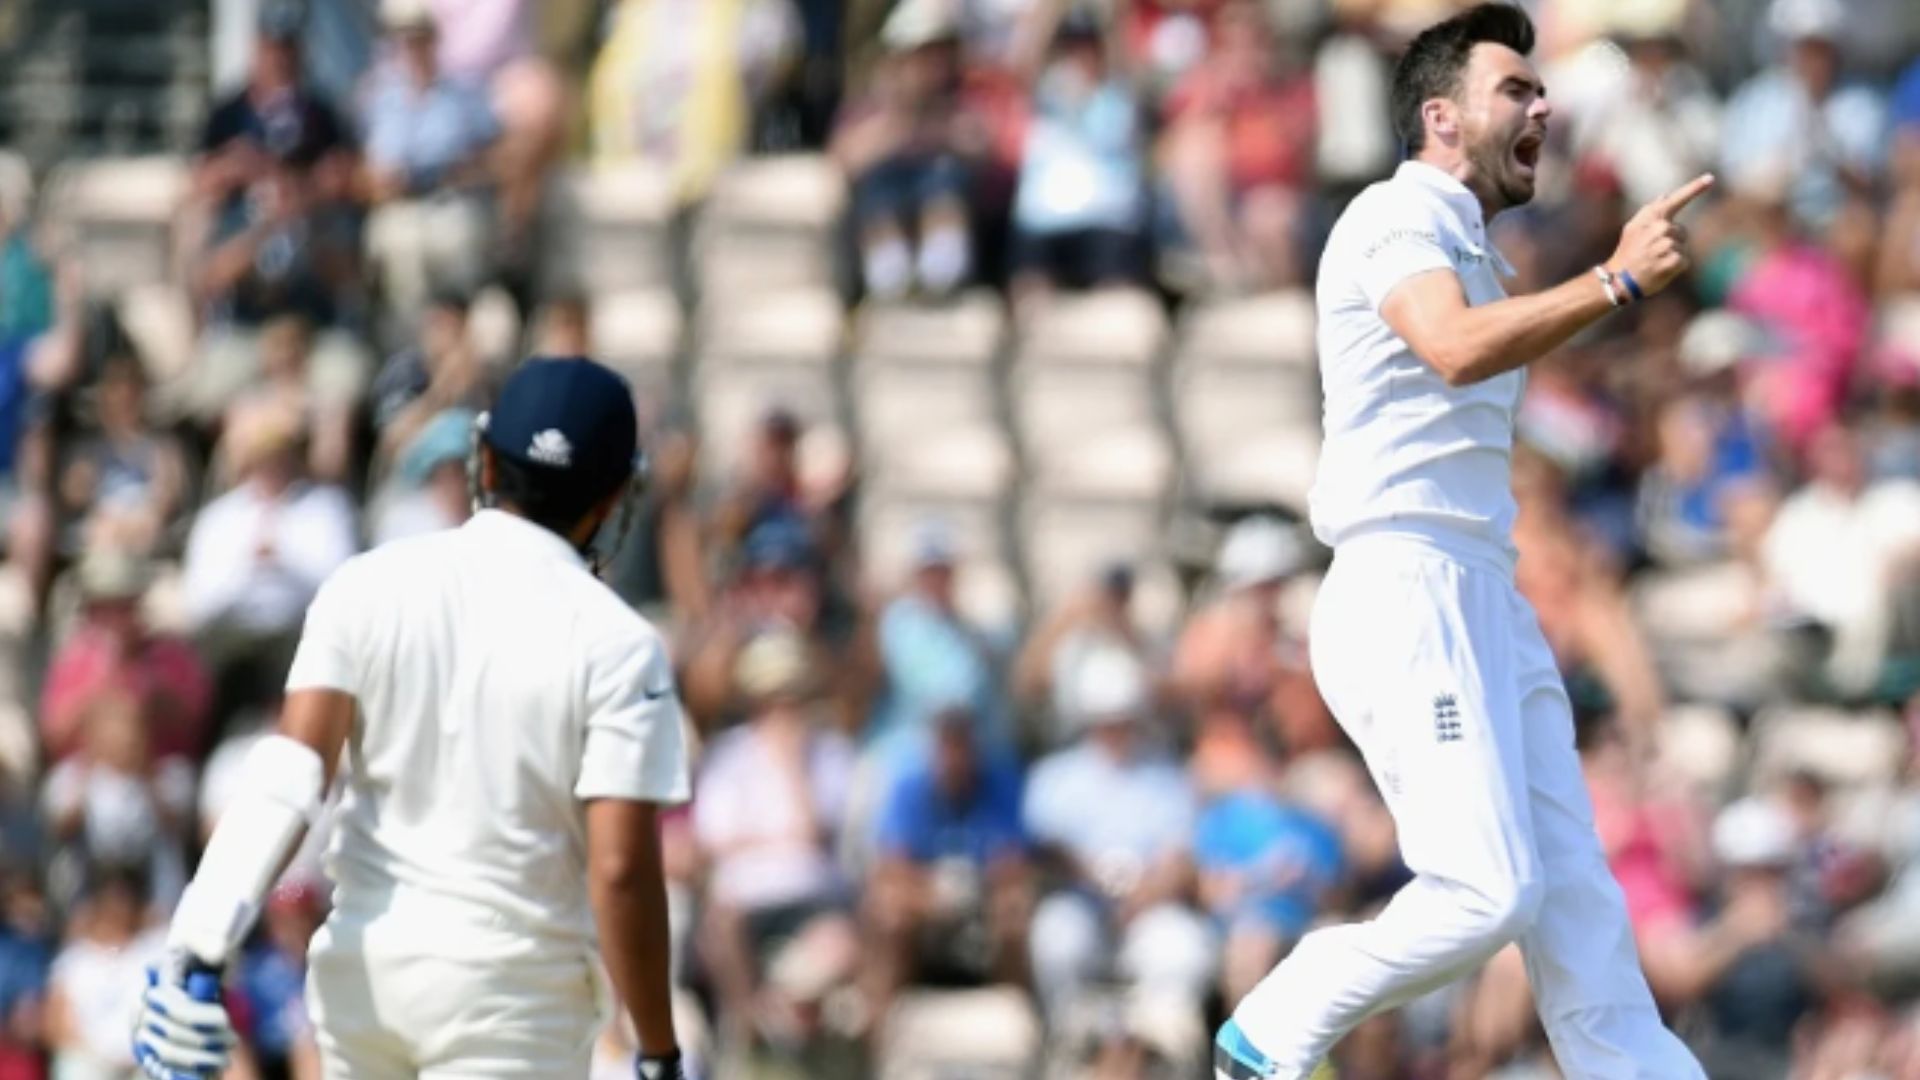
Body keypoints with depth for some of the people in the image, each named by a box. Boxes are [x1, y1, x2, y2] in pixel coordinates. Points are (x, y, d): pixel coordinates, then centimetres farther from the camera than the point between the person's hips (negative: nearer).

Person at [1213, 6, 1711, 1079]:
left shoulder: (1473, 254, 24)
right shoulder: (1396, 219, -6)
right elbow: (1456, 349, -26)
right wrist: (1618, 281, -31)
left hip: (1488, 604, 10)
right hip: (1407, 595, -10)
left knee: (1578, 902, 0)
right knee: (1486, 895, -16)